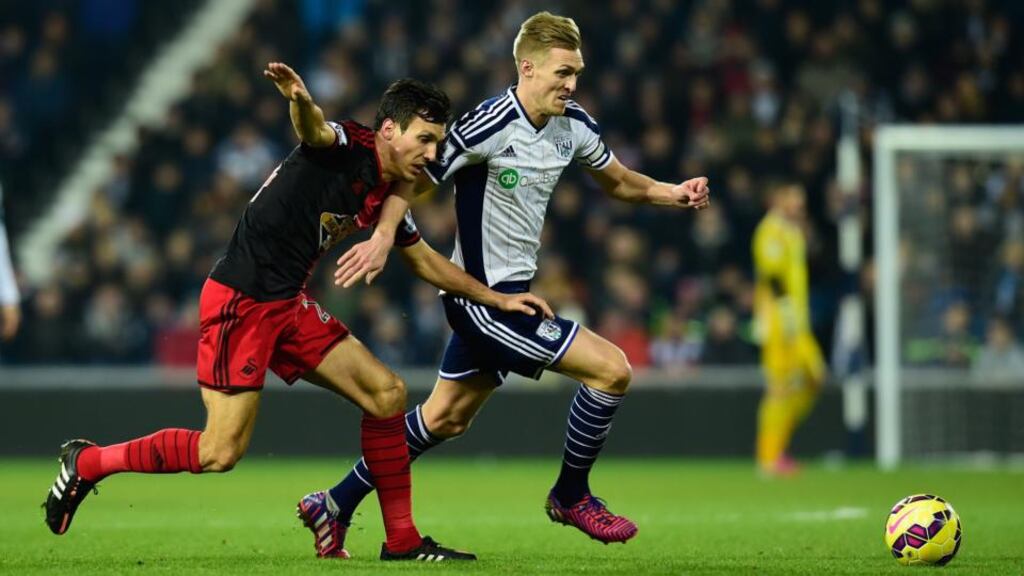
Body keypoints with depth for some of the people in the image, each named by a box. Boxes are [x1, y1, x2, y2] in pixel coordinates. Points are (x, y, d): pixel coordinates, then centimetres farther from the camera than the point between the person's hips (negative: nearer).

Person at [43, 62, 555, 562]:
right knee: (220, 454, -10)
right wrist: (301, 102, -61)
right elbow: (313, 129, -38)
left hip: (288, 305, 9)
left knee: (387, 393, 3)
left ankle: (401, 540, 9)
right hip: (239, 301, -9)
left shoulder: (385, 195, 12)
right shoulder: (346, 147, -13)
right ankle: (87, 463, 8)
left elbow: (427, 263, 27)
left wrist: (496, 299, 25)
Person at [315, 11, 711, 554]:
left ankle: (338, 503, 28)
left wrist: (674, 193, 3)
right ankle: (571, 495, 7)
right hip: (485, 299, -9)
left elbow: (619, 182, 19)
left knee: (444, 418, 18)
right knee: (612, 368, -12)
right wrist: (382, 238, -30)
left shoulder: (573, 126, 3)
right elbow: (413, 180, -16)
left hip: (504, 294, 9)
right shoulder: (487, 127, -21)